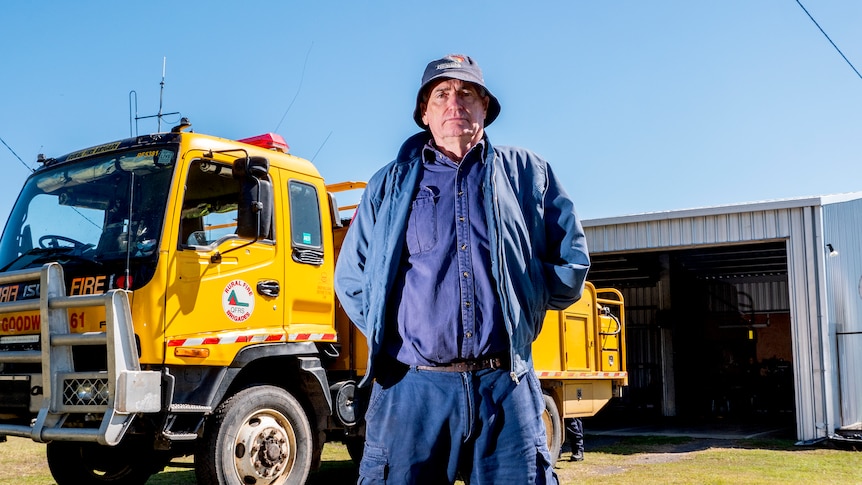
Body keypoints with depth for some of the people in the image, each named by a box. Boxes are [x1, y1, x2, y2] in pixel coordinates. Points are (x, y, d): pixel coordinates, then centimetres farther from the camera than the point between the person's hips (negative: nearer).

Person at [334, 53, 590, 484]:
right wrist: (386, 330, 7)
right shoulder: (391, 184, 13)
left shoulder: (527, 173, 13)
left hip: (506, 386, 0)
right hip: (412, 388, 0)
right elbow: (350, 275, 16)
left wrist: (520, 301, 8)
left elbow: (571, 258, 13)